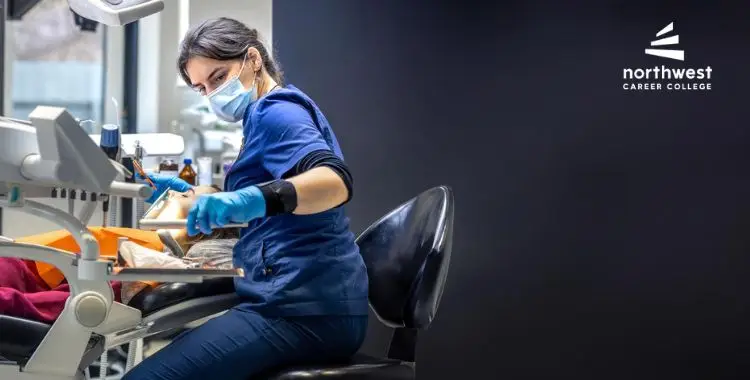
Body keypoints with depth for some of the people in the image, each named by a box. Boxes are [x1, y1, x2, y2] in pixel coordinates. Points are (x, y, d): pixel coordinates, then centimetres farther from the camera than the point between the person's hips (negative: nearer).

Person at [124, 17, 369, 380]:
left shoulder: (275, 112, -9)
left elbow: (336, 180, -28)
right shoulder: (267, 116, 23)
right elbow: (252, 217, 29)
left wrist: (253, 198, -43)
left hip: (304, 308, -11)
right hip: (299, 297, 11)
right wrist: (186, 195, 17)